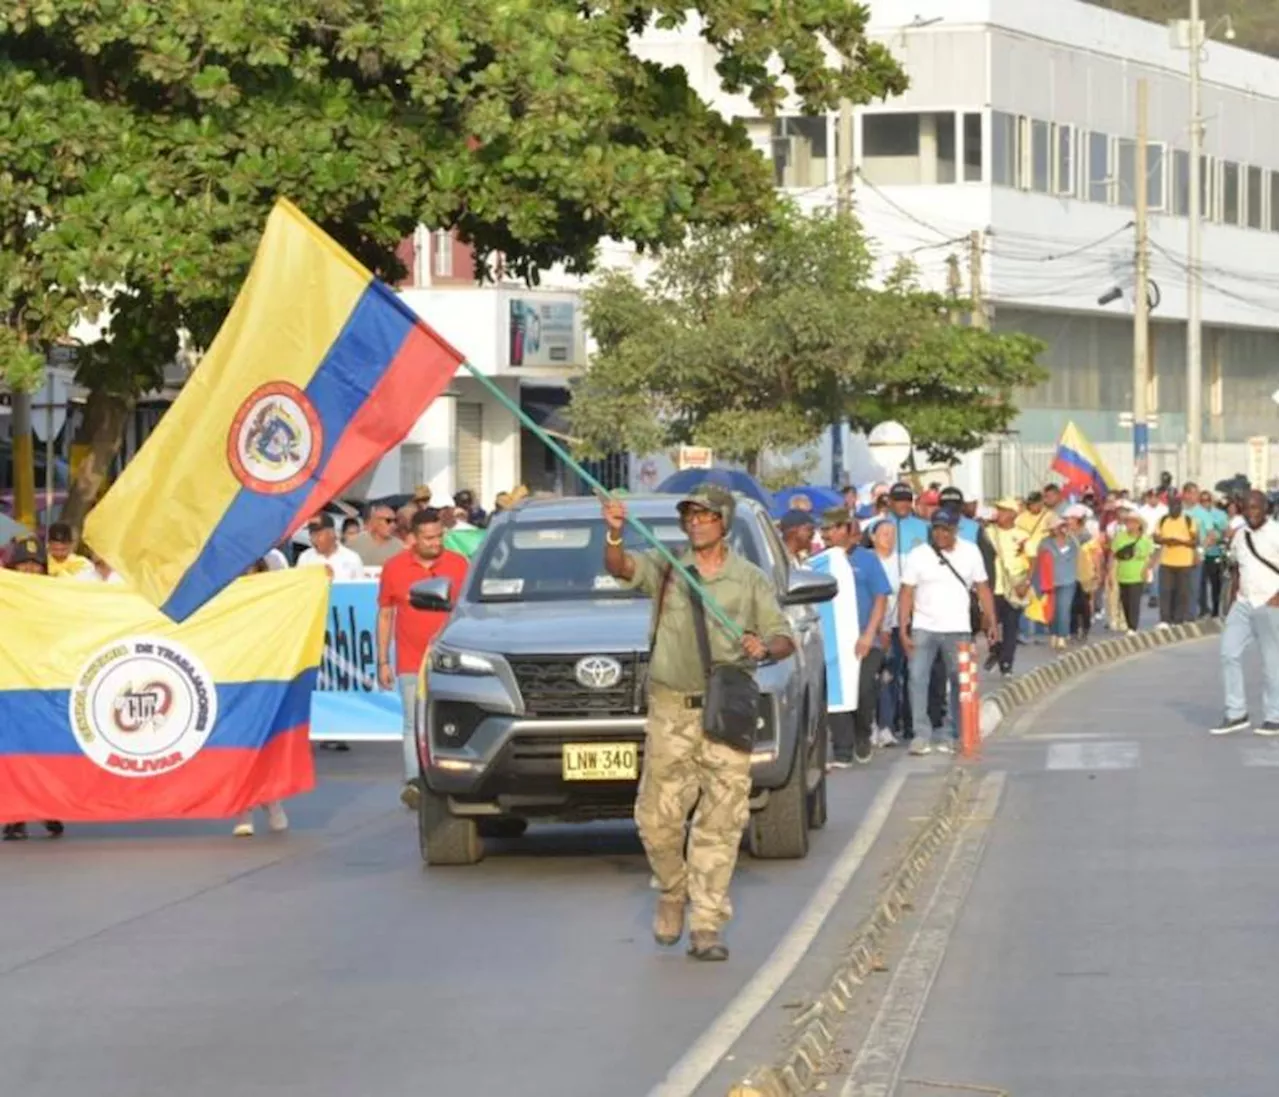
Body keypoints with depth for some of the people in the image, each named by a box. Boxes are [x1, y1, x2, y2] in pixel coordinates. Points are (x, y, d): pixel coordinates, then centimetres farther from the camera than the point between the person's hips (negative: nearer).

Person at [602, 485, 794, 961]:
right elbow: (621, 568, -11)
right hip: (671, 708, 0)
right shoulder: (665, 568, 7)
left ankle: (706, 926, 0)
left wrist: (765, 648, -16)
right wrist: (614, 535, -32)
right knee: (657, 817, -1)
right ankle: (672, 893, 26)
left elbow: (784, 639, 7)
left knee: (721, 821, -4)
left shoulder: (750, 580, 8)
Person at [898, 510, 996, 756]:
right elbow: (906, 593, -2)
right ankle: (921, 735, -5)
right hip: (924, 627, -1)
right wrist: (903, 630, -9)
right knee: (917, 678, -9)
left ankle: (956, 736, 12)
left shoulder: (970, 552, 2)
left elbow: (983, 588, 5)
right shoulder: (918, 555, -1)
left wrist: (991, 622, 0)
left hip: (958, 629, 1)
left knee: (961, 682, 3)